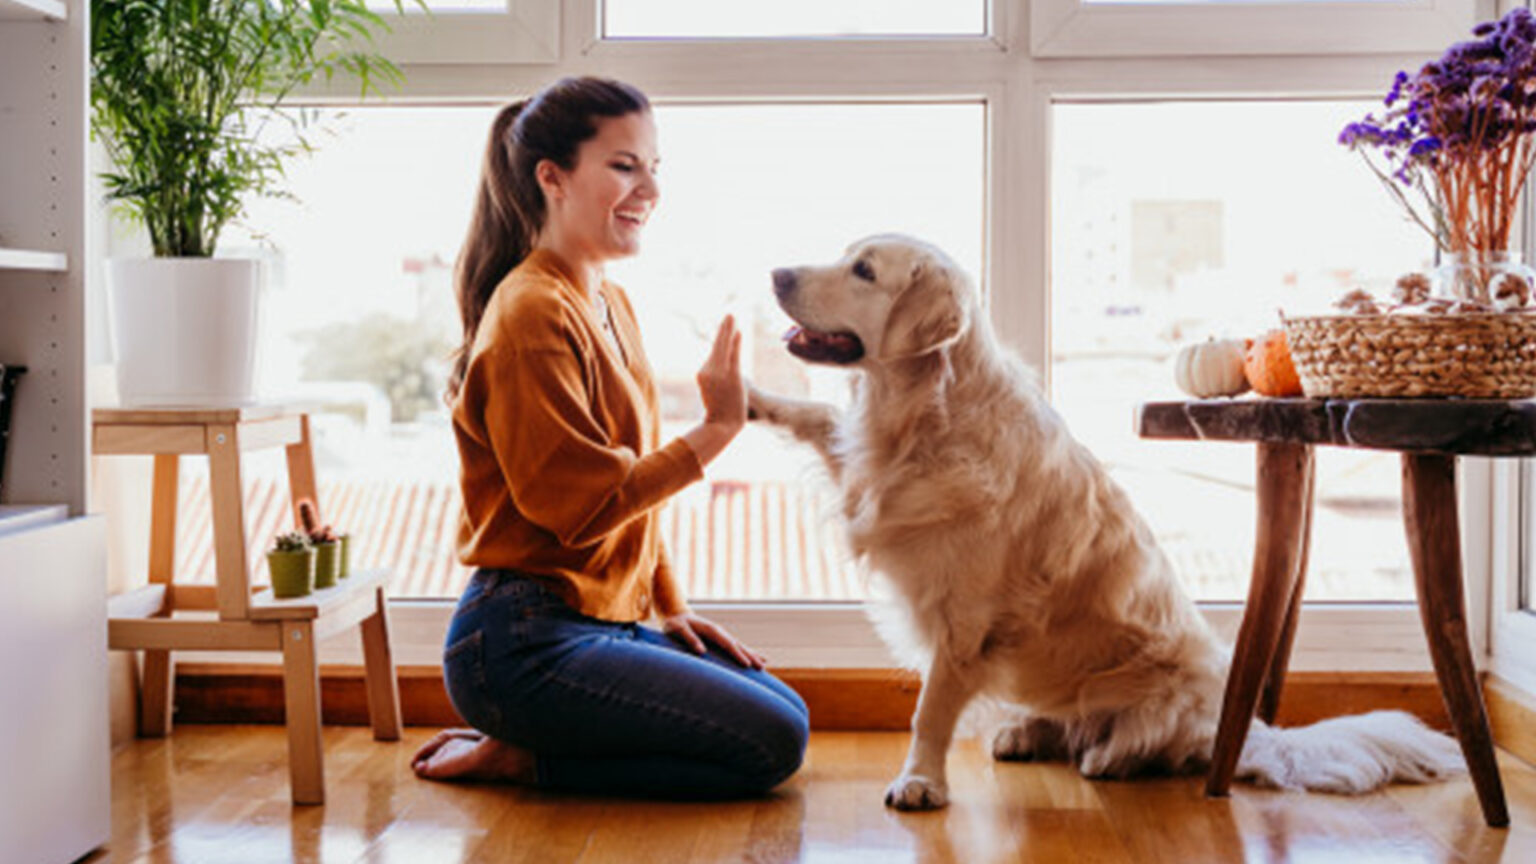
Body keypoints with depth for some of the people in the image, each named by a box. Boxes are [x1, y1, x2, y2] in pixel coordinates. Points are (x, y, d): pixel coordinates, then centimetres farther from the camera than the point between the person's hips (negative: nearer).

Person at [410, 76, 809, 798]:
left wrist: (670, 608, 12)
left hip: (604, 623, 10)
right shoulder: (532, 315, -16)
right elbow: (583, 505, -20)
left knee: (787, 711, 11)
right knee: (769, 745, -12)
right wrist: (715, 431, -18)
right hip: (525, 643, -10)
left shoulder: (611, 306, 14)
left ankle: (525, 749, 10)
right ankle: (522, 758, -2)